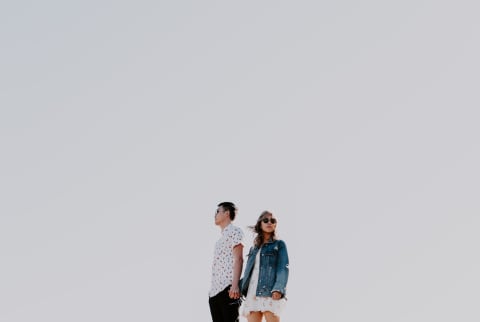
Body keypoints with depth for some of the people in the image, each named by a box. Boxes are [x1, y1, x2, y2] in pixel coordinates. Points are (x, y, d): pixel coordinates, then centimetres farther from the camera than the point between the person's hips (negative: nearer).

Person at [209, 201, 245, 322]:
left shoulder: (234, 231, 0)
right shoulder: (222, 236, 25)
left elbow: (238, 259, -11)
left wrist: (235, 285, -21)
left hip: (227, 288, -8)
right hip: (215, 290, 8)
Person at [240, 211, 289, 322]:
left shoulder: (279, 244, 9)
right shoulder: (253, 248, 24)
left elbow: (283, 268, -3)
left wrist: (278, 289, -19)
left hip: (270, 292, -5)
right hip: (252, 293, 5)